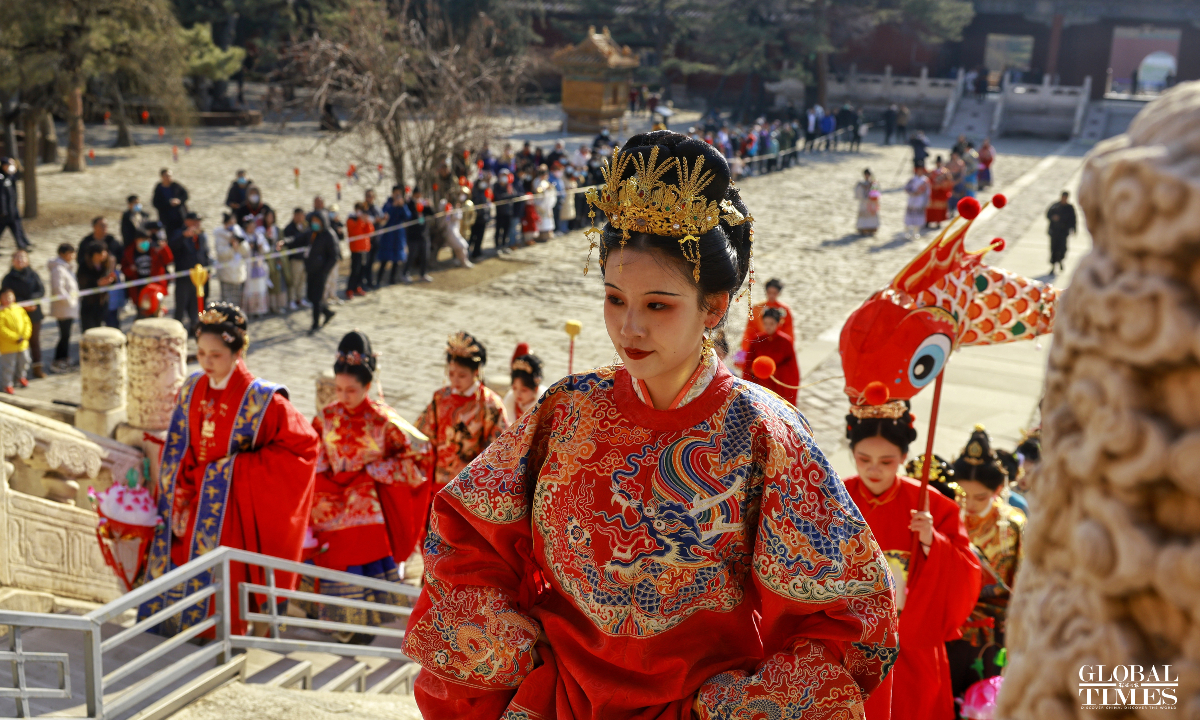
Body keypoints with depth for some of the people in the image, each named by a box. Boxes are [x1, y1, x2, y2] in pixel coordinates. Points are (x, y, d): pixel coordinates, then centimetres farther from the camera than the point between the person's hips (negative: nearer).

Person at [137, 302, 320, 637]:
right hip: (193, 500, 5)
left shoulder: (260, 399, -13)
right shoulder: (192, 390, 3)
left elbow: (303, 444, -11)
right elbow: (178, 450, 8)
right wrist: (178, 502, 1)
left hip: (231, 506, -5)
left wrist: (242, 466, -13)